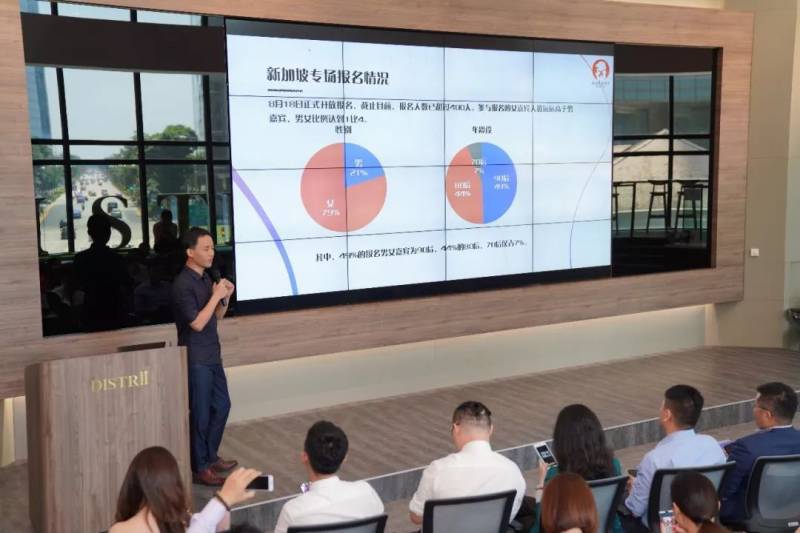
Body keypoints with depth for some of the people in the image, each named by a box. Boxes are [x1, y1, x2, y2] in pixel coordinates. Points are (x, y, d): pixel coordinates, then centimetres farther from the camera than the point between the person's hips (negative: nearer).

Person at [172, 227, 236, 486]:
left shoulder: (205, 278, 8)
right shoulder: (182, 284, -18)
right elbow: (197, 323, -22)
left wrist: (225, 298, -2)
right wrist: (215, 296, -19)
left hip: (212, 355, 9)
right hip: (195, 359, -9)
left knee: (222, 405, 16)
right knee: (200, 413, 1)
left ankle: (211, 457, 31)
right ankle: (199, 468, 13)